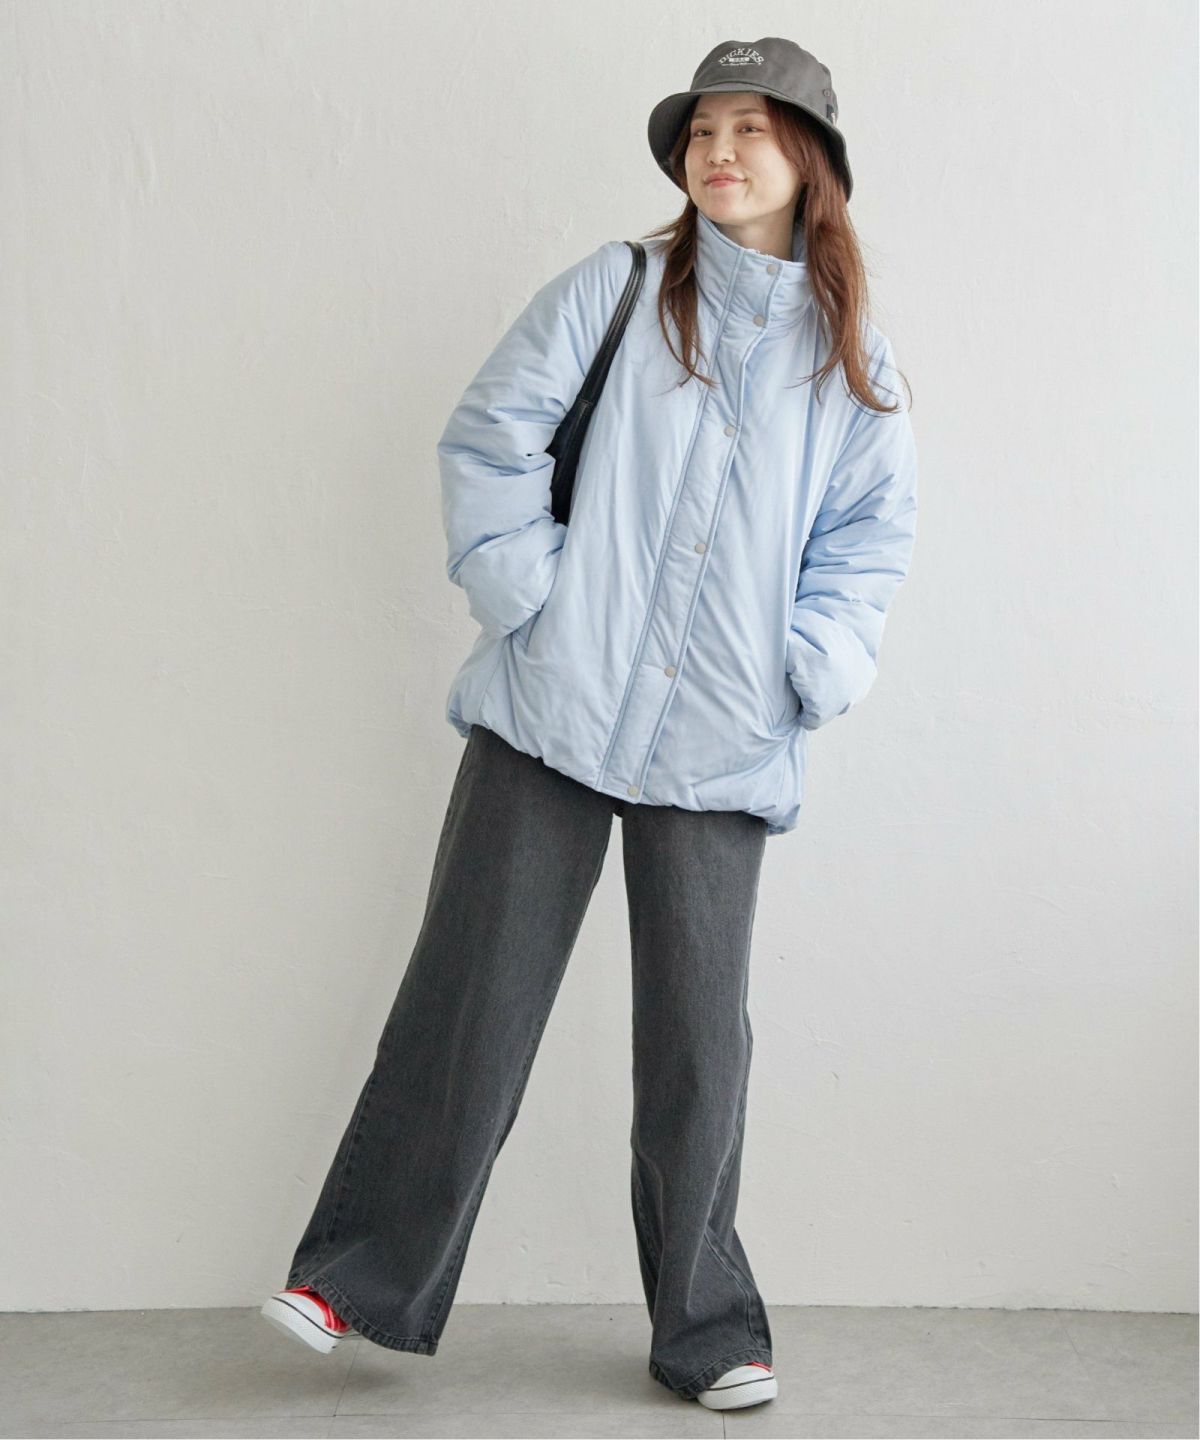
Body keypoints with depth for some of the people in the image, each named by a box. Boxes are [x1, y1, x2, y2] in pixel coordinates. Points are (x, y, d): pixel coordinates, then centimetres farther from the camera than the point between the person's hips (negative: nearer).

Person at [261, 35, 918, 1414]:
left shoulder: (853, 363, 12)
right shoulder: (617, 290, 5)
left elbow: (870, 537, 14)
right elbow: (489, 438, 1)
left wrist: (815, 667, -1)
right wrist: (528, 592, -8)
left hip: (722, 744, 2)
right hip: (556, 705, -1)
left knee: (697, 1034, 5)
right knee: (472, 992, 1)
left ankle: (705, 1325, 20)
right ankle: (363, 1274, 14)